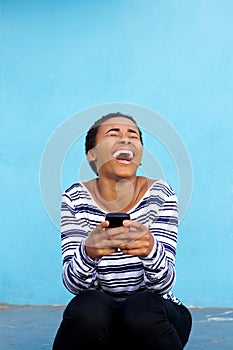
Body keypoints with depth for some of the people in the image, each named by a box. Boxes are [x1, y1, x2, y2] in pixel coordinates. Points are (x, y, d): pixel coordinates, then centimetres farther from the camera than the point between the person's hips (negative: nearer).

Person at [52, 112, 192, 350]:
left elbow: (164, 285, -17)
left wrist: (151, 249, -40)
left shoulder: (159, 194, -9)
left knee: (142, 307, -32)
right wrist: (88, 252, -37)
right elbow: (73, 284, -14)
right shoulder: (76, 198, -7)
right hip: (96, 321, 0)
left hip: (151, 317, 0)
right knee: (91, 307, -32)